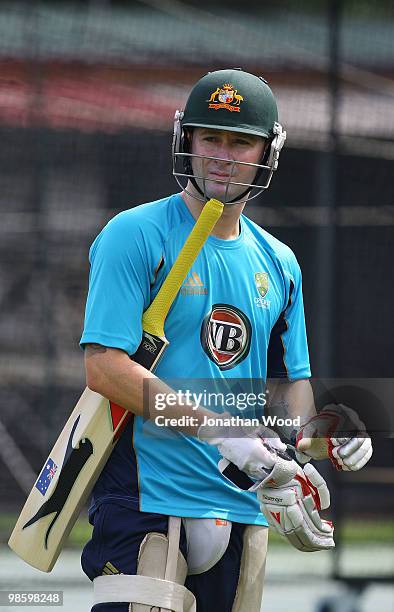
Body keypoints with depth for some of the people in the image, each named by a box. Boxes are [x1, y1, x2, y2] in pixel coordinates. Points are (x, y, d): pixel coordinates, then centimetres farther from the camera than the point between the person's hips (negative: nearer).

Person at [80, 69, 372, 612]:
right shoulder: (136, 236, -4)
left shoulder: (278, 263, 15)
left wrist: (322, 433, -2)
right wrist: (218, 430, -21)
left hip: (243, 506, 6)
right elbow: (105, 367, -14)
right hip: (147, 500, -6)